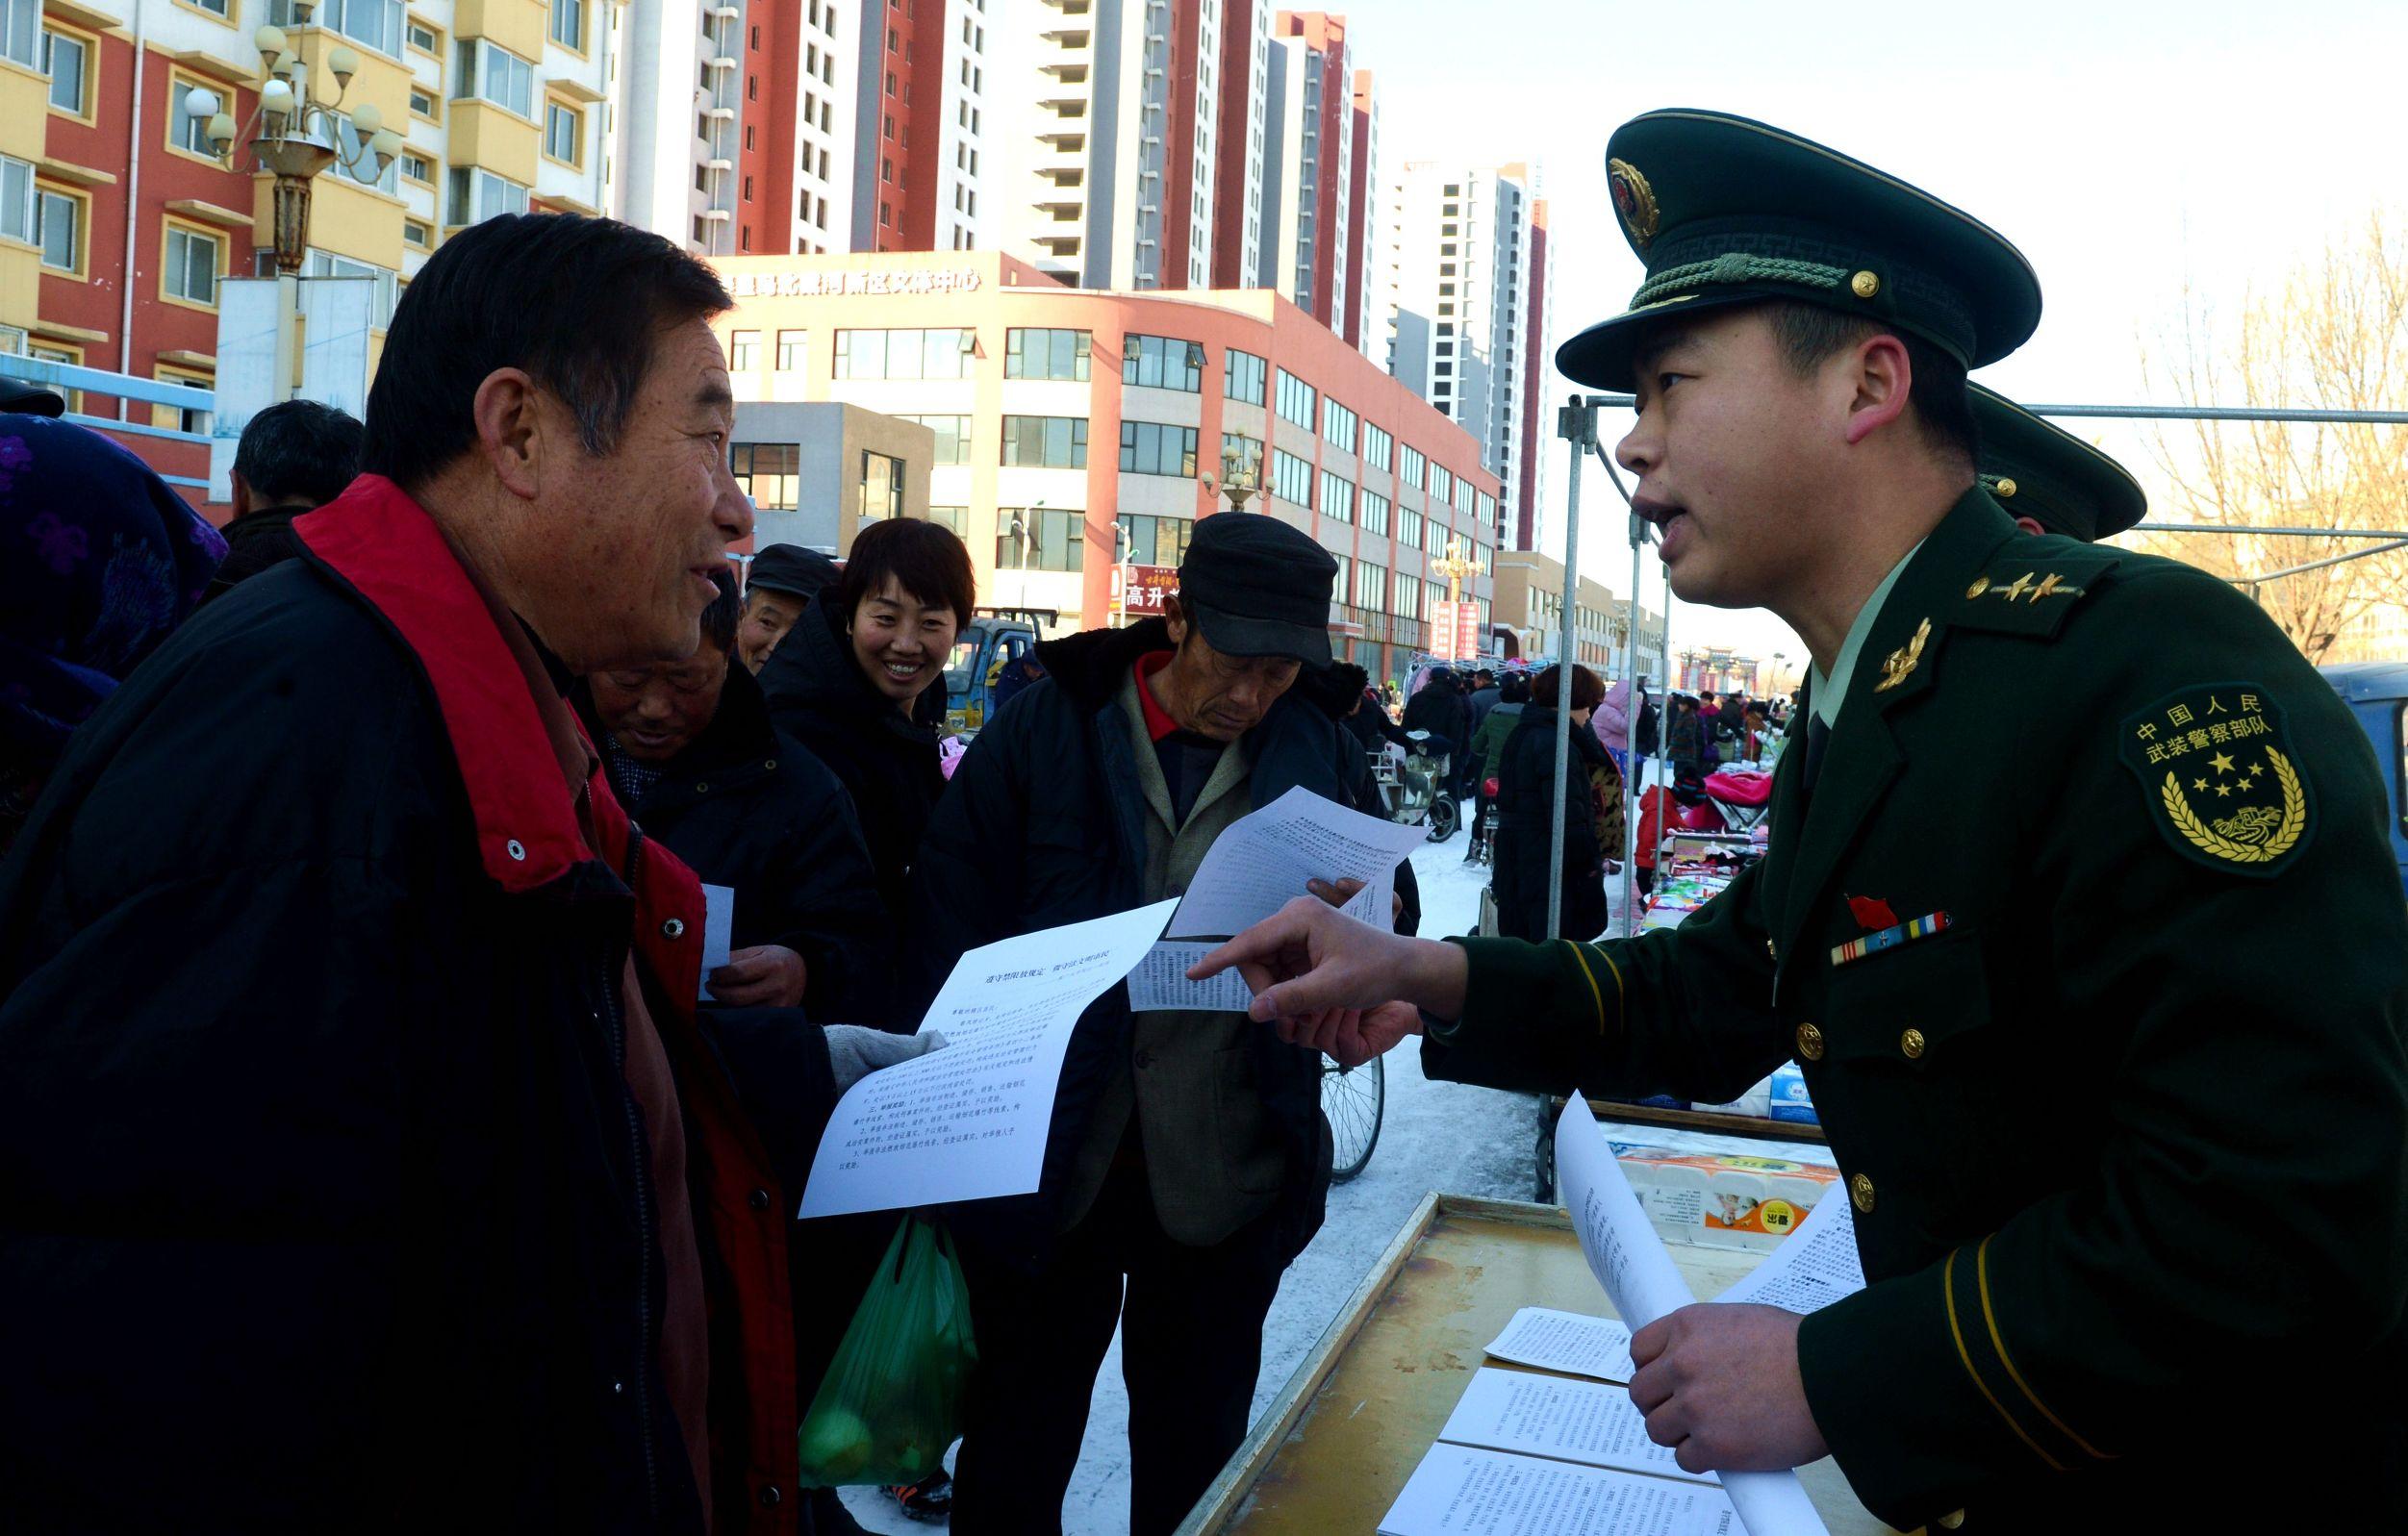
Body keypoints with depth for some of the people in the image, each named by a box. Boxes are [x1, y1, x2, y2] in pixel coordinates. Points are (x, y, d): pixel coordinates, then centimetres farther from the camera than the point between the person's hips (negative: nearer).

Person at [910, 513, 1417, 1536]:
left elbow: (1395, 916, 9)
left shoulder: (1318, 751, 2)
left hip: (1226, 1183, 2)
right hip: (1048, 1170, -1)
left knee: (1196, 1452, 19)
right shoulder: (1046, 729, -4)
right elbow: (951, 915, -3)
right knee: (1017, 1451, 16)